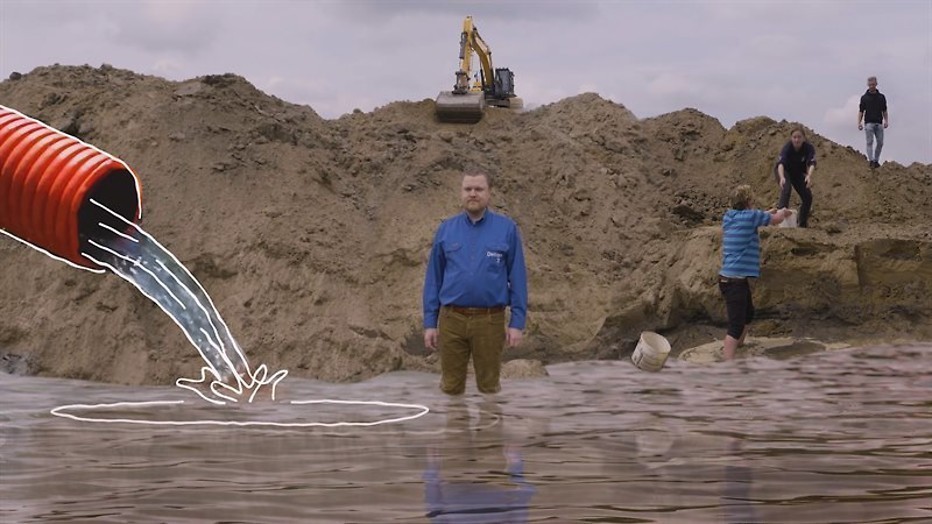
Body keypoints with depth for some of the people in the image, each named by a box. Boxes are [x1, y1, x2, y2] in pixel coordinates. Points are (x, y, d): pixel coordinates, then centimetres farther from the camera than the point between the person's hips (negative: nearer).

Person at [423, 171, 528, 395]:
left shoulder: (507, 229, -1)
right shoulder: (446, 230, 5)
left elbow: (517, 278, -1)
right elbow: (433, 279, 8)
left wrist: (517, 322, -6)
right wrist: (430, 323, 3)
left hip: (489, 320, -2)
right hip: (452, 320, 2)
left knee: (489, 387, 5)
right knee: (451, 387, 7)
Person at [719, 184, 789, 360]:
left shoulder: (729, 216, 9)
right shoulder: (750, 216, -12)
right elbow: (775, 220, 6)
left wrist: (768, 213, 35)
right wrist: (783, 213, 26)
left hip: (729, 278, 9)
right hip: (735, 280, -9)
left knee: (747, 313, 30)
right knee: (736, 325, -13)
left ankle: (738, 347, 47)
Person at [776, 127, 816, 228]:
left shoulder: (809, 148, -26)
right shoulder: (787, 147, -33)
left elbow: (812, 163, -39)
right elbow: (781, 163, -46)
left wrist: (809, 176, -60)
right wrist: (782, 178, -65)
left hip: (798, 173, 3)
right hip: (784, 171, -3)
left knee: (808, 197, -1)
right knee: (786, 189, -31)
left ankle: (803, 223, 18)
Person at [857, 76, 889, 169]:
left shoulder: (881, 97, 11)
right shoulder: (864, 97, 4)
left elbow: (884, 110, 14)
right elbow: (861, 111, 3)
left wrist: (886, 121, 1)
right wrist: (859, 123, -7)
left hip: (879, 123, 3)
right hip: (869, 123, -3)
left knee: (880, 143, 1)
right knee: (870, 142, -11)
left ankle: (876, 160, 12)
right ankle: (871, 161, -15)